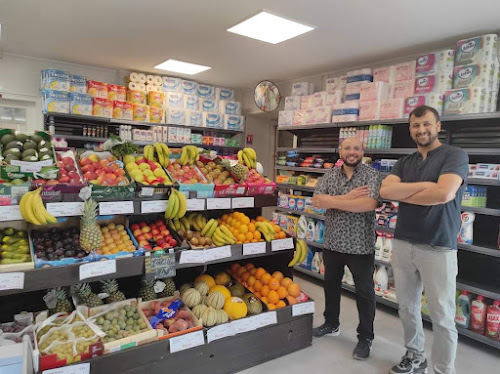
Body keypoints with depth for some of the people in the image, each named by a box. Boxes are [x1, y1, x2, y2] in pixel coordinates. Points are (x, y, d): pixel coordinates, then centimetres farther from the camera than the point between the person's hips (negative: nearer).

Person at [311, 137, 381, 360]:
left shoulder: (371, 175, -10)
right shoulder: (330, 175, 2)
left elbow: (369, 204, -27)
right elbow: (316, 201, -11)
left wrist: (332, 201, -21)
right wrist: (347, 198, -22)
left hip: (361, 246, -4)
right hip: (332, 243, 5)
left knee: (364, 292, 8)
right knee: (331, 285, 20)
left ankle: (365, 337, 27)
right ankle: (331, 324, 41)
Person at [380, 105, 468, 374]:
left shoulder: (455, 156, -5)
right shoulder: (404, 163, 11)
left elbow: (444, 194, -22)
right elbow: (385, 191, -6)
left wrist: (402, 193, -8)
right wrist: (424, 185, -15)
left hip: (438, 248, -5)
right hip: (403, 244, 5)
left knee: (442, 317, 5)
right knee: (407, 307, 16)